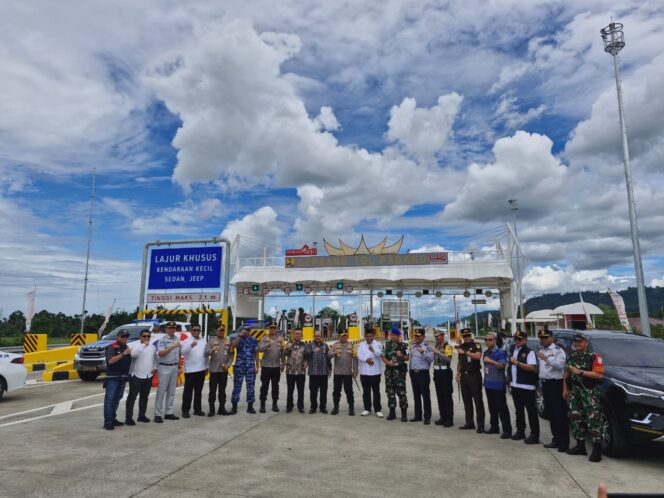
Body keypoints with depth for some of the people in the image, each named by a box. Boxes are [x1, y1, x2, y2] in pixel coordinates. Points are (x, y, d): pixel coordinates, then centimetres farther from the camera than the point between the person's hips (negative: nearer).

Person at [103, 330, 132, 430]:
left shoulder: (126, 347, 16)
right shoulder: (112, 347, -6)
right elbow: (110, 361, -20)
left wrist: (130, 353, 5)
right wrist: (123, 354, -26)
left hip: (123, 377, 7)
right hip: (112, 377, -7)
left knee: (117, 399, 12)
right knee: (109, 399, -6)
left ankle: (113, 419, 20)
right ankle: (107, 422, -6)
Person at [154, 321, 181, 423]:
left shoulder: (177, 339, 10)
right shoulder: (162, 340, -8)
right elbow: (160, 353, -23)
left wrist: (179, 367, 13)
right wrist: (172, 346, -29)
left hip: (174, 367, 6)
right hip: (164, 368, -6)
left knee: (172, 391, 9)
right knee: (161, 391, -4)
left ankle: (169, 413, 15)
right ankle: (158, 414, 1)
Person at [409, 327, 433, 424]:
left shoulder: (427, 346, -10)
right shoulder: (413, 346, 12)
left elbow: (431, 359, -22)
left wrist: (423, 352, -34)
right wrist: (410, 370, 15)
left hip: (423, 373, -7)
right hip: (413, 372, 7)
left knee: (425, 395, -2)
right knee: (416, 395, 13)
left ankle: (427, 417, 4)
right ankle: (418, 415, 22)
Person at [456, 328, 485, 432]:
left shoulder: (476, 345, -7)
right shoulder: (461, 346, 12)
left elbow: (478, 356, -26)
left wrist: (465, 352, -26)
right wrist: (458, 374, 15)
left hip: (474, 375, -6)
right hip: (464, 375, 6)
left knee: (478, 400, -3)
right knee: (466, 400, 11)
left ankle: (480, 424, 2)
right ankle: (469, 422, 21)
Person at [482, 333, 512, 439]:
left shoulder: (500, 353, -12)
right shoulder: (486, 352, 11)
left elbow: (502, 365, -24)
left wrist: (491, 361, -36)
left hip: (498, 384, -7)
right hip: (488, 384, 7)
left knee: (502, 408, -3)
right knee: (492, 407, 14)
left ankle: (507, 430, 1)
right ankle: (494, 427, 24)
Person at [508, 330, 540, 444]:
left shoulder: (529, 352, -10)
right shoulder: (512, 350, 12)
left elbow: (532, 368, -22)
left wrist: (517, 362, -24)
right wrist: (510, 379, 19)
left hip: (527, 386, -7)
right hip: (515, 385, 7)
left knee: (531, 411, -3)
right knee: (518, 410, 16)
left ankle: (534, 435, 1)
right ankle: (520, 431, 26)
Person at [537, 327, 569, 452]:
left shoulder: (558, 350, -6)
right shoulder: (541, 351, 17)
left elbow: (560, 365, -21)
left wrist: (546, 359, -26)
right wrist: (540, 385, 17)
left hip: (555, 384, -7)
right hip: (545, 384, 8)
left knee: (560, 414, -6)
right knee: (551, 414, 12)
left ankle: (564, 442, -1)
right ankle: (556, 439, 20)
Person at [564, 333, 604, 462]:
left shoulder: (594, 357, -7)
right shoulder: (571, 356, 14)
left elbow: (599, 375, -17)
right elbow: (566, 373, 20)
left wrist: (580, 372, -19)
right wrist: (565, 389, 15)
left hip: (590, 392, -7)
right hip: (574, 392, 7)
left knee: (593, 419, -11)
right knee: (576, 418, 10)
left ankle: (597, 449, -6)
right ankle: (580, 445, 21)